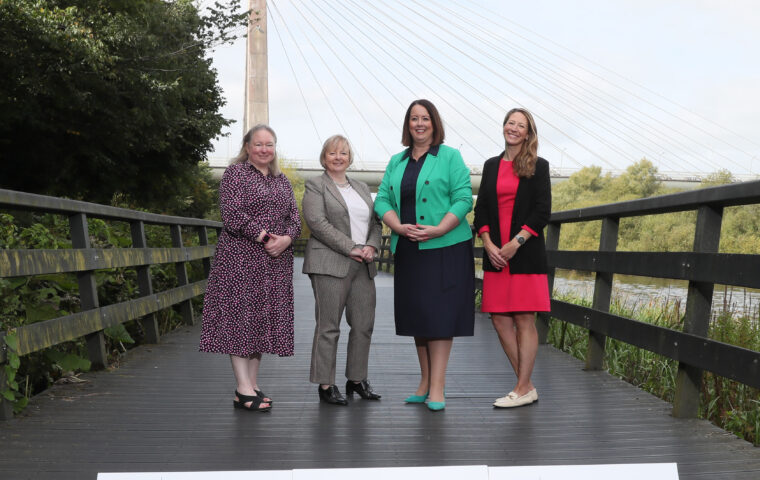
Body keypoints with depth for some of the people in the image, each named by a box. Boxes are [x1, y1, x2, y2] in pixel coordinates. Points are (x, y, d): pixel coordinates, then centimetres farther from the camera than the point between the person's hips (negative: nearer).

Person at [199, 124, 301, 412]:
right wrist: (264, 237, -16)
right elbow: (232, 213, -12)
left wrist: (286, 238, -7)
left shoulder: (281, 180, 19)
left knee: (264, 319, 7)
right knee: (240, 315, -6)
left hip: (275, 263, 6)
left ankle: (252, 385, 15)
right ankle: (243, 389, -3)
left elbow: (294, 216, 13)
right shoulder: (236, 173, 0)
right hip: (242, 258, -6)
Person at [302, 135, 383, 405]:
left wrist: (371, 246, -3)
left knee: (364, 324, 5)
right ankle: (325, 385, 4)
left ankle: (356, 379, 17)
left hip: (363, 266, 6)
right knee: (329, 325, -4)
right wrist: (351, 248, -14)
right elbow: (317, 222, -10)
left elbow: (376, 221, 18)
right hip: (330, 264, -6)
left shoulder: (362, 188, 22)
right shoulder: (315, 186, 3)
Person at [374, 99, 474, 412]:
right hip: (407, 249, 5)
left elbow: (463, 198, -7)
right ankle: (425, 382, 20)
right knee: (416, 314, 9)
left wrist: (439, 229, -19)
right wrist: (399, 227, -11)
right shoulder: (396, 162, 15)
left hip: (444, 248, -5)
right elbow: (382, 199, 8)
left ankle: (437, 386, -1)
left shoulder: (450, 157, 2)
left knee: (439, 313, -5)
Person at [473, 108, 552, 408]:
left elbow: (542, 211, -3)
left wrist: (515, 243, -12)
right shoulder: (491, 165, 15)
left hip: (526, 254, -4)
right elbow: (480, 209, 10)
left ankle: (523, 389, 5)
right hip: (495, 255, 4)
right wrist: (488, 244, -5)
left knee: (524, 320, -3)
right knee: (499, 319, 2)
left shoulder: (538, 166, 4)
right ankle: (527, 386, 14)